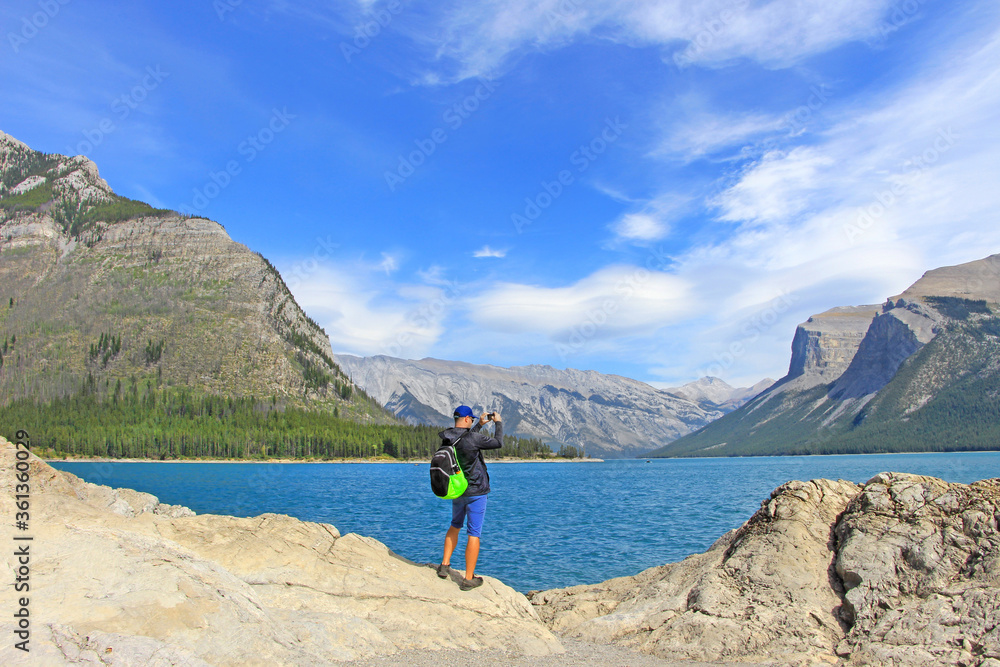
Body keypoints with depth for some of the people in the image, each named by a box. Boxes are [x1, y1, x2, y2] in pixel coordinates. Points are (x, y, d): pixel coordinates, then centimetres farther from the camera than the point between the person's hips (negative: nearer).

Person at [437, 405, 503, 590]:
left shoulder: (447, 439, 0)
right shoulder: (472, 438, -22)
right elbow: (498, 443, -11)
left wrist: (480, 425, 23)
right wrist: (498, 423, 4)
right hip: (476, 493, -6)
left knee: (455, 526, 27)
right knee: (474, 534, 1)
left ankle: (444, 565, 26)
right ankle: (469, 579, 7)